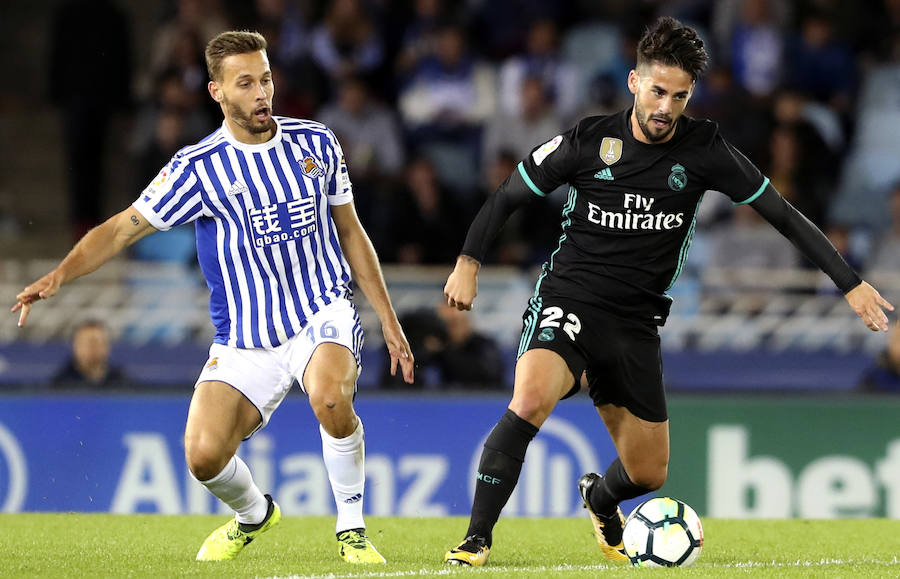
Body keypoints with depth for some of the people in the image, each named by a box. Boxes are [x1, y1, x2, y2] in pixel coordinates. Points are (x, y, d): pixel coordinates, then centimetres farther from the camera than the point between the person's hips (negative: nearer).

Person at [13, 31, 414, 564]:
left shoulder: (315, 142, 2)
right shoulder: (199, 167, -7)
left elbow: (351, 234, 13)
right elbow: (124, 227, -7)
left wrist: (390, 320, 12)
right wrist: (61, 274, -23)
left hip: (323, 316, 0)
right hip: (243, 343, 0)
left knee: (330, 398, -34)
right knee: (204, 456, -15)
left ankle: (352, 529, -12)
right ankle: (254, 515, 22)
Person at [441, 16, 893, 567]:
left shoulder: (704, 149, -4)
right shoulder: (588, 141, -7)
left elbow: (782, 213, 2)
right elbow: (507, 197, 5)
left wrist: (850, 282, -1)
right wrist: (468, 262, -8)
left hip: (637, 323, 3)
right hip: (569, 299, -3)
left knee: (649, 473, 9)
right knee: (530, 401, -33)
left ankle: (600, 500, 47)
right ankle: (476, 540, -25)